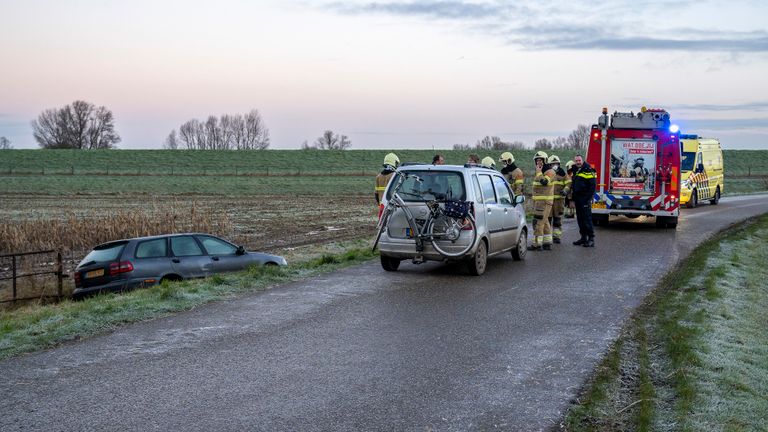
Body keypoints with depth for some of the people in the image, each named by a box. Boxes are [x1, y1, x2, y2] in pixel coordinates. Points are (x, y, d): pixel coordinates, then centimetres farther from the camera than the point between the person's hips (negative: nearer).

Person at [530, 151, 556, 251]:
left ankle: (537, 244, -13)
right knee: (544, 222, 11)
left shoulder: (550, 171, -10)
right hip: (538, 200, 10)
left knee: (538, 222, -13)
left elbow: (544, 182, -29)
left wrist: (539, 172, -17)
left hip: (544, 201, -10)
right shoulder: (540, 172, 20)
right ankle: (547, 243, 14)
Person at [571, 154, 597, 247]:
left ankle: (591, 239, -9)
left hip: (585, 199, -9)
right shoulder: (575, 172, 18)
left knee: (587, 219, -10)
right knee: (580, 219, 10)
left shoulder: (588, 171, -8)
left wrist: (588, 198, -18)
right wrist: (573, 199, 19)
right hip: (578, 199, 9)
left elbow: (592, 186, -13)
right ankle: (583, 238, 16)